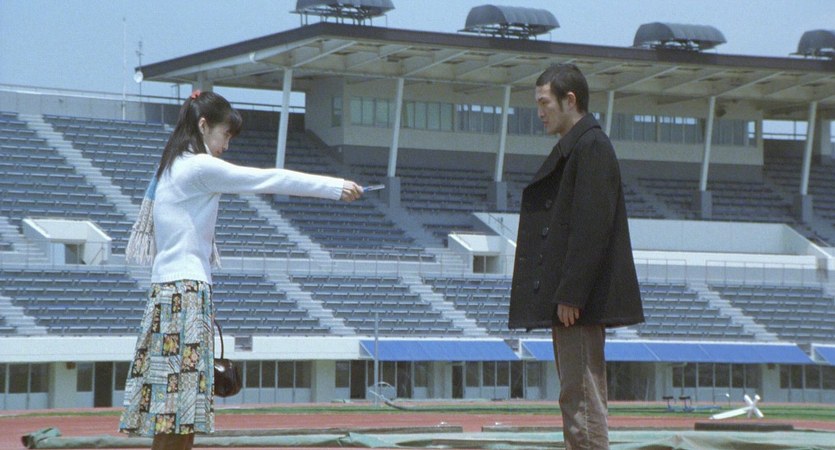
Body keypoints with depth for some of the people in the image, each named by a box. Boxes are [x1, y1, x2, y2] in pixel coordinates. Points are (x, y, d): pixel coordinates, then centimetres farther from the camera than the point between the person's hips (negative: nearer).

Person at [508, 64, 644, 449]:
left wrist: (570, 295, -22)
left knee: (582, 397, -10)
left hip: (580, 304, -10)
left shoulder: (591, 147, -13)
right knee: (576, 396, 12)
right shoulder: (572, 148, 18)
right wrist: (562, 295, 16)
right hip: (568, 299, 10)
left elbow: (591, 227, -20)